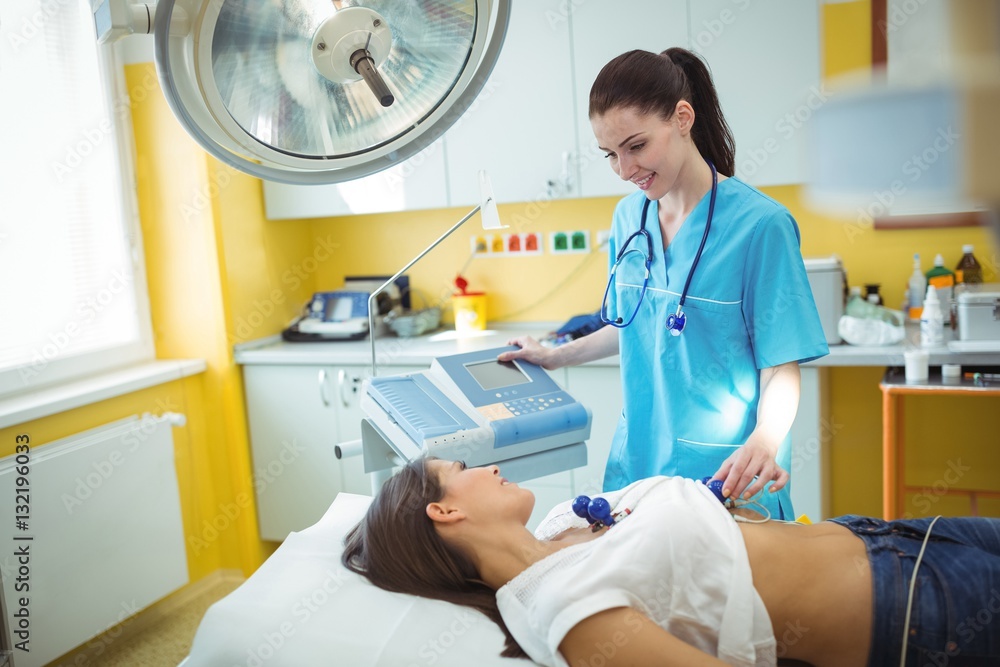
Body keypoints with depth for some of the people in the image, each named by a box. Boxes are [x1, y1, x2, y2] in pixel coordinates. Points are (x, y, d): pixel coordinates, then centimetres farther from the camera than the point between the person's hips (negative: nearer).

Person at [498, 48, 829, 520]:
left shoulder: (759, 224, -15)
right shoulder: (629, 216, 3)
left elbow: (781, 366, -14)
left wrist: (762, 444, -30)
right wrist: (556, 356, 15)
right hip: (639, 460, 5)